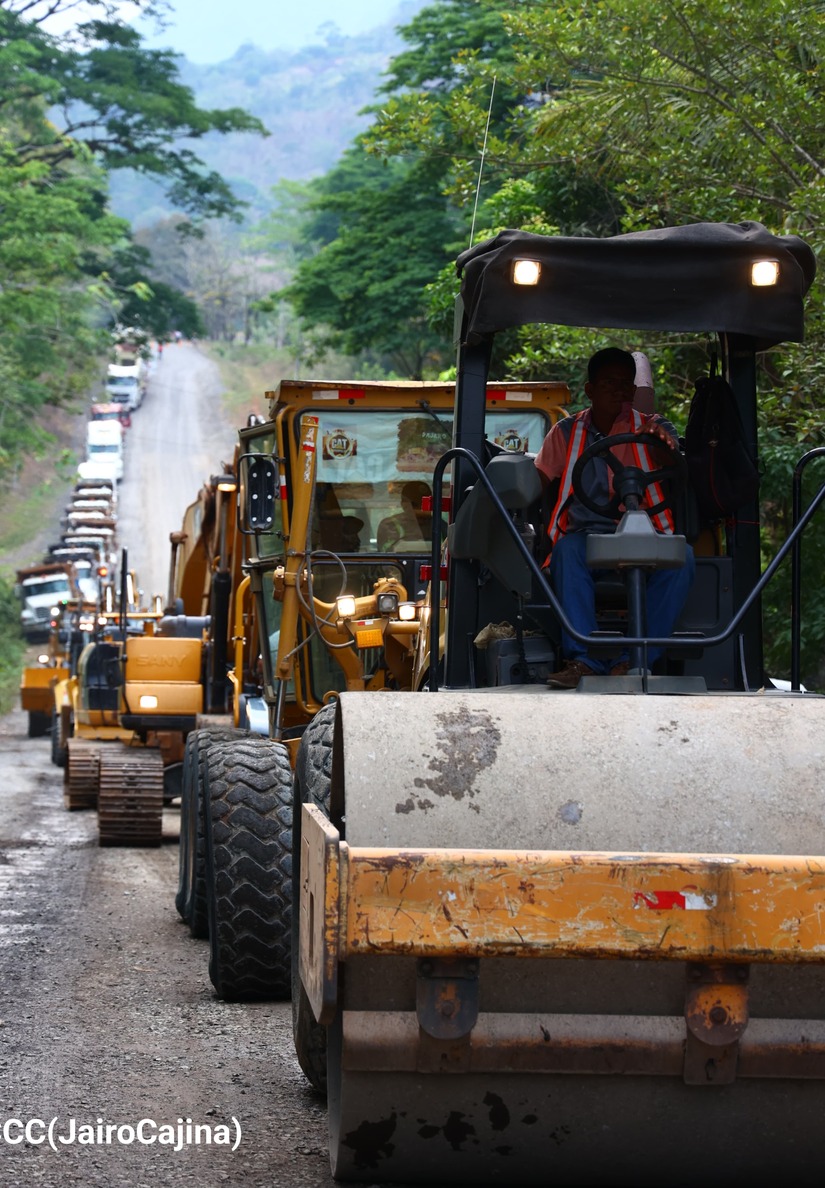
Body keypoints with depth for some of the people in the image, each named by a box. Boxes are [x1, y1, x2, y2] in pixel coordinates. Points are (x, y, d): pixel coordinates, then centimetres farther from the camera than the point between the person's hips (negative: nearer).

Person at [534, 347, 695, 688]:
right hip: (587, 534, 0)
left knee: (680, 557, -33)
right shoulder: (566, 433, 16)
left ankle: (631, 662, -35)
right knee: (567, 551, -35)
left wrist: (662, 439, -35)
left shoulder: (650, 428, 11)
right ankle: (582, 659, -43)